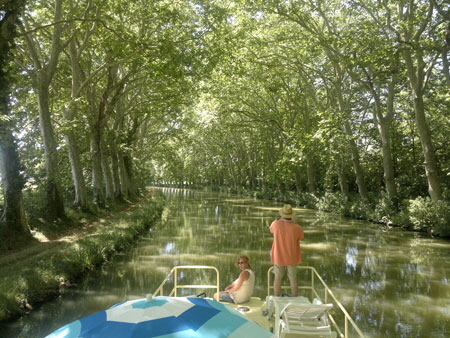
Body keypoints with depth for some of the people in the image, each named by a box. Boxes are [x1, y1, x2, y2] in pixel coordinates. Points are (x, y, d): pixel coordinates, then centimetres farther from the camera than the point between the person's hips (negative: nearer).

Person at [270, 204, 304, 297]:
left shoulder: (276, 224, -21)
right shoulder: (297, 228, -23)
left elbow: (271, 229, 4)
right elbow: (301, 237, -1)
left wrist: (281, 220, 7)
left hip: (278, 257, 1)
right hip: (292, 258, 0)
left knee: (278, 278, 17)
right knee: (293, 279, 16)